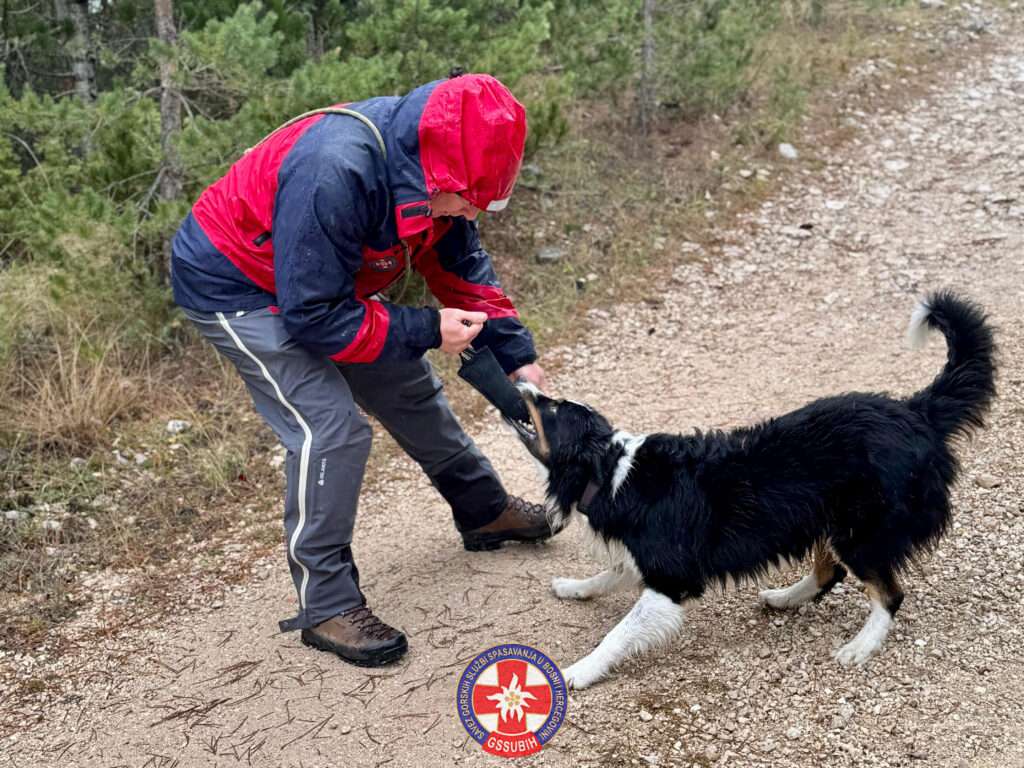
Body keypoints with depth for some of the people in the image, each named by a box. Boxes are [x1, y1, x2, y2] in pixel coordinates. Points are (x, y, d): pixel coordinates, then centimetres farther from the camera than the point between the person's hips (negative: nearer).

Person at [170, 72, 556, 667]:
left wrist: (516, 355, -4)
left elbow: (462, 262, 1)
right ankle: (326, 607, -3)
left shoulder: (426, 160, -13)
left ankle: (485, 512, 36)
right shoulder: (334, 176, -40)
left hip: (322, 280, 8)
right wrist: (427, 330, -26)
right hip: (235, 288, -8)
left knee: (411, 392, 14)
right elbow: (314, 315, -33)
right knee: (330, 430, -18)